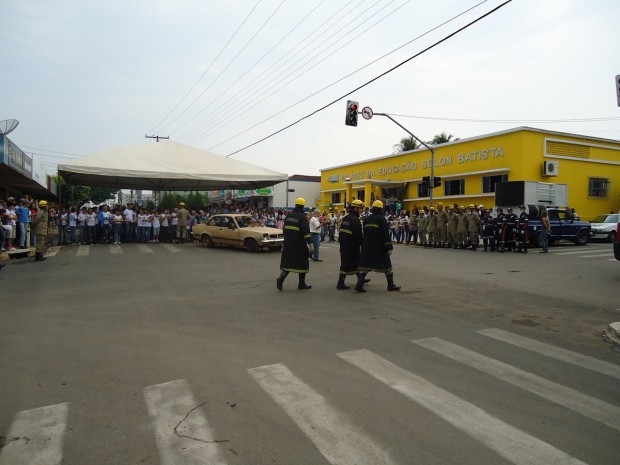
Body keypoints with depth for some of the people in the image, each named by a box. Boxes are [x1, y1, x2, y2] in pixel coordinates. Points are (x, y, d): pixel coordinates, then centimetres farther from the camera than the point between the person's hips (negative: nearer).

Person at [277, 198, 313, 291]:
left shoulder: (288, 216, 10)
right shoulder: (302, 216, -11)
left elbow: (285, 229, 19)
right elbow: (306, 231, -20)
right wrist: (309, 243, -21)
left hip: (288, 244, 6)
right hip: (299, 244, -6)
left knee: (287, 261, 10)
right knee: (302, 262, 7)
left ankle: (281, 278, -12)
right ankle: (301, 283, 14)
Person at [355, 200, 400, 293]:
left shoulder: (367, 219, 9)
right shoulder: (381, 219, -9)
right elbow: (386, 234, -14)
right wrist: (389, 247, -13)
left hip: (367, 247, 5)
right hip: (379, 247, -5)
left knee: (365, 264, 5)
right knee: (386, 264, 8)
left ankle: (359, 284, -6)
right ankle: (391, 285, 18)